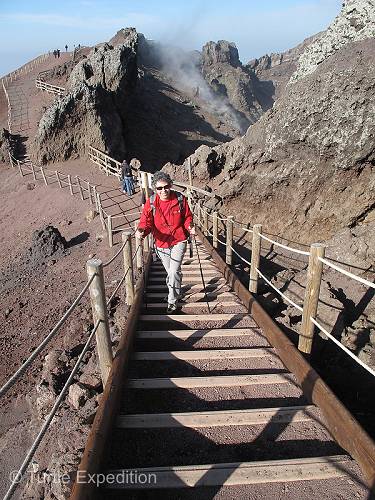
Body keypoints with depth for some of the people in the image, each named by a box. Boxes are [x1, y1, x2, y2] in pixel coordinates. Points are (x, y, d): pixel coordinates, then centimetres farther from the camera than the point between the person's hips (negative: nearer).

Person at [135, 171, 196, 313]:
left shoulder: (180, 199, -10)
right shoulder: (151, 202, -10)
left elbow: (187, 217, 2)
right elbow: (146, 221, -14)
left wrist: (190, 227, -19)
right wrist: (141, 231, -36)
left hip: (178, 241, -2)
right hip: (161, 243, 2)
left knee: (174, 271, -14)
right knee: (170, 272, 18)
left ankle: (172, 301, 6)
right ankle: (176, 294, 44)